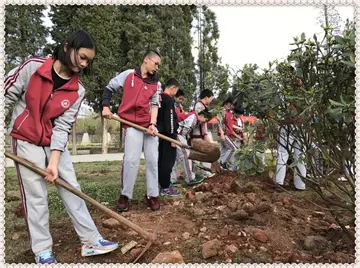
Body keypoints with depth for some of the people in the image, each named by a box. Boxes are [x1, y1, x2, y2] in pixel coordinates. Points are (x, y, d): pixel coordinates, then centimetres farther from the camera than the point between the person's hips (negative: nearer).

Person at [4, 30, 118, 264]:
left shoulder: (78, 90, -7)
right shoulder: (32, 67, -13)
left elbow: (63, 126, -10)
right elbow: (7, 96, -7)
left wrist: (54, 161, -17)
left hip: (55, 143, 3)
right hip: (26, 141, -3)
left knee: (72, 188, 3)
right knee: (36, 196, 0)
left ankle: (92, 240, 11)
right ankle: (42, 250, 15)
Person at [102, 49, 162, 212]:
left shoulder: (157, 84, 10)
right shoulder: (128, 75, 3)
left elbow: (155, 104, 3)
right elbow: (109, 88, 11)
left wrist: (153, 124, -12)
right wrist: (105, 106, 0)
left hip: (150, 125, 4)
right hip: (132, 125, -3)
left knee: (152, 160, 5)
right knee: (131, 160, -9)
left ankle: (152, 195, 16)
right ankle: (125, 196, 7)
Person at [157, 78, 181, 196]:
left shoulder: (159, 98, 15)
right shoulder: (169, 99, -13)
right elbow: (170, 119, -20)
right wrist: (173, 137, -18)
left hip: (161, 134, 10)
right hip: (168, 135, -10)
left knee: (162, 160, 13)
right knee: (168, 161, -5)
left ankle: (163, 184, 21)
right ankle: (165, 187, 0)